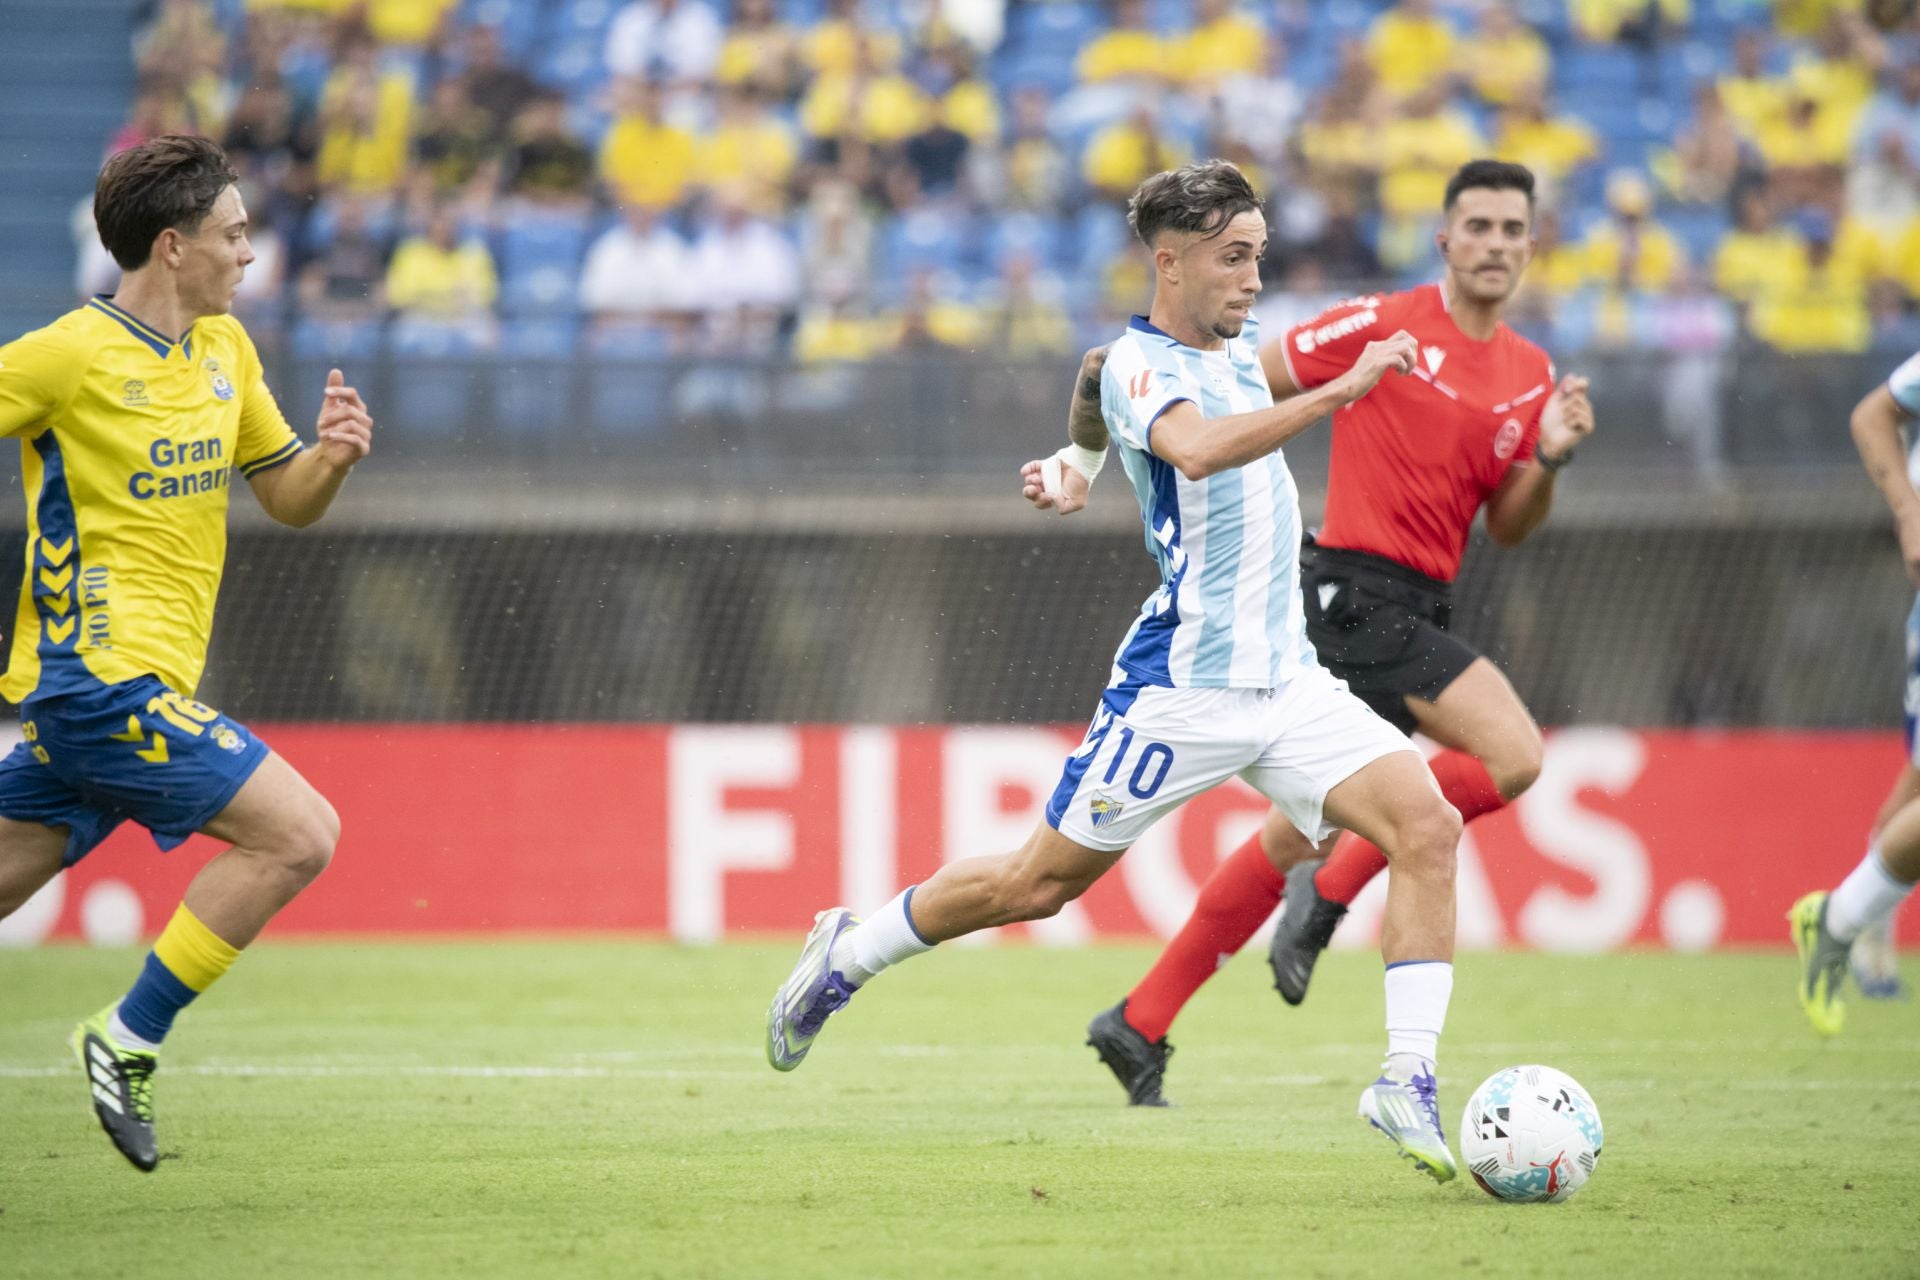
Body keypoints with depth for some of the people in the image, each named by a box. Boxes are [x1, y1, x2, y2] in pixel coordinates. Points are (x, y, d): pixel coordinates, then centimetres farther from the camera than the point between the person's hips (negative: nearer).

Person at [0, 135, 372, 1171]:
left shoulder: (224, 349, 13)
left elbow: (287, 499, 20)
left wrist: (334, 456, -1)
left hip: (120, 687, 8)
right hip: (103, 675, -8)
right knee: (298, 833, -13)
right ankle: (130, 1041, -7)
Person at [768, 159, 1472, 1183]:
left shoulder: (1238, 345, 13)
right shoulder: (1137, 362, -13)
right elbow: (1198, 447, -37)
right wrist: (1341, 390, -40)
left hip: (1285, 677, 7)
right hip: (1181, 684, -7)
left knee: (1425, 824, -14)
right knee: (1041, 880, 3)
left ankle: (1407, 1079, -17)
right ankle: (847, 955, 27)